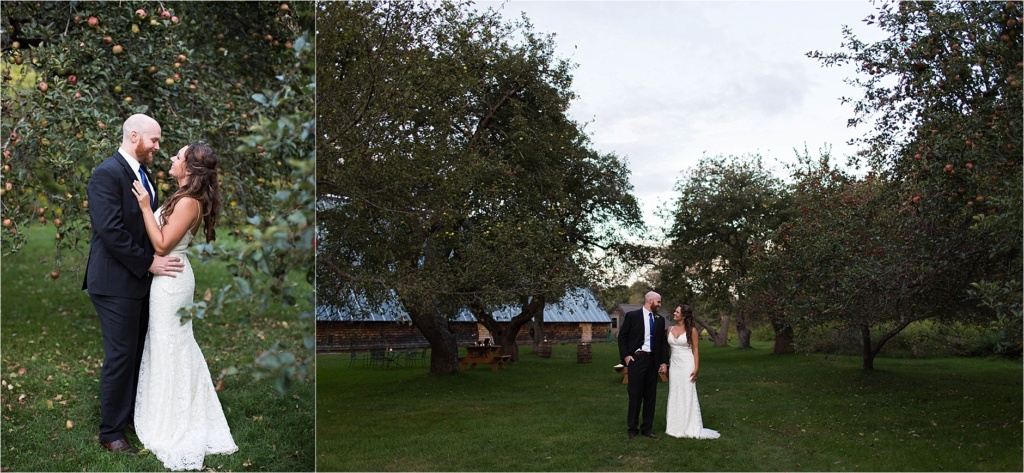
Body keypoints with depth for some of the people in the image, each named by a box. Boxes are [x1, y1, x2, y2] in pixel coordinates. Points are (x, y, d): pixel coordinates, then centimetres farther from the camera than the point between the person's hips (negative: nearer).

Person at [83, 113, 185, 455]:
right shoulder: (107, 174, -16)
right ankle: (111, 432, 15)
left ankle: (133, 411, 32)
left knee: (138, 352, 16)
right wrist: (148, 263, -19)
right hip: (116, 282, -8)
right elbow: (111, 231, -23)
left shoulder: (142, 173, 11)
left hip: (140, 279, 8)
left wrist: (161, 254, 1)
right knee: (120, 356, 0)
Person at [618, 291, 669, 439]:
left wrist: (664, 362, 4)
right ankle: (632, 428, 10)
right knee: (635, 394, -1)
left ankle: (646, 428, 16)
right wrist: (625, 355, -8)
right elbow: (622, 336, -1)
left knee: (650, 395, 7)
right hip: (636, 359, -4)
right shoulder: (632, 315, -3)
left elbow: (663, 342, 11)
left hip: (653, 360, 4)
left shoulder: (660, 319, 10)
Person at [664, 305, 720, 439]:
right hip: (674, 366, 5)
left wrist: (696, 368, -13)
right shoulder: (670, 329, 7)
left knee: (688, 396, -1)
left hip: (687, 366, -5)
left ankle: (689, 428, 7)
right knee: (675, 396, 8)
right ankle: (676, 427, 15)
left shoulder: (692, 330, -6)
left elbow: (696, 350, -7)